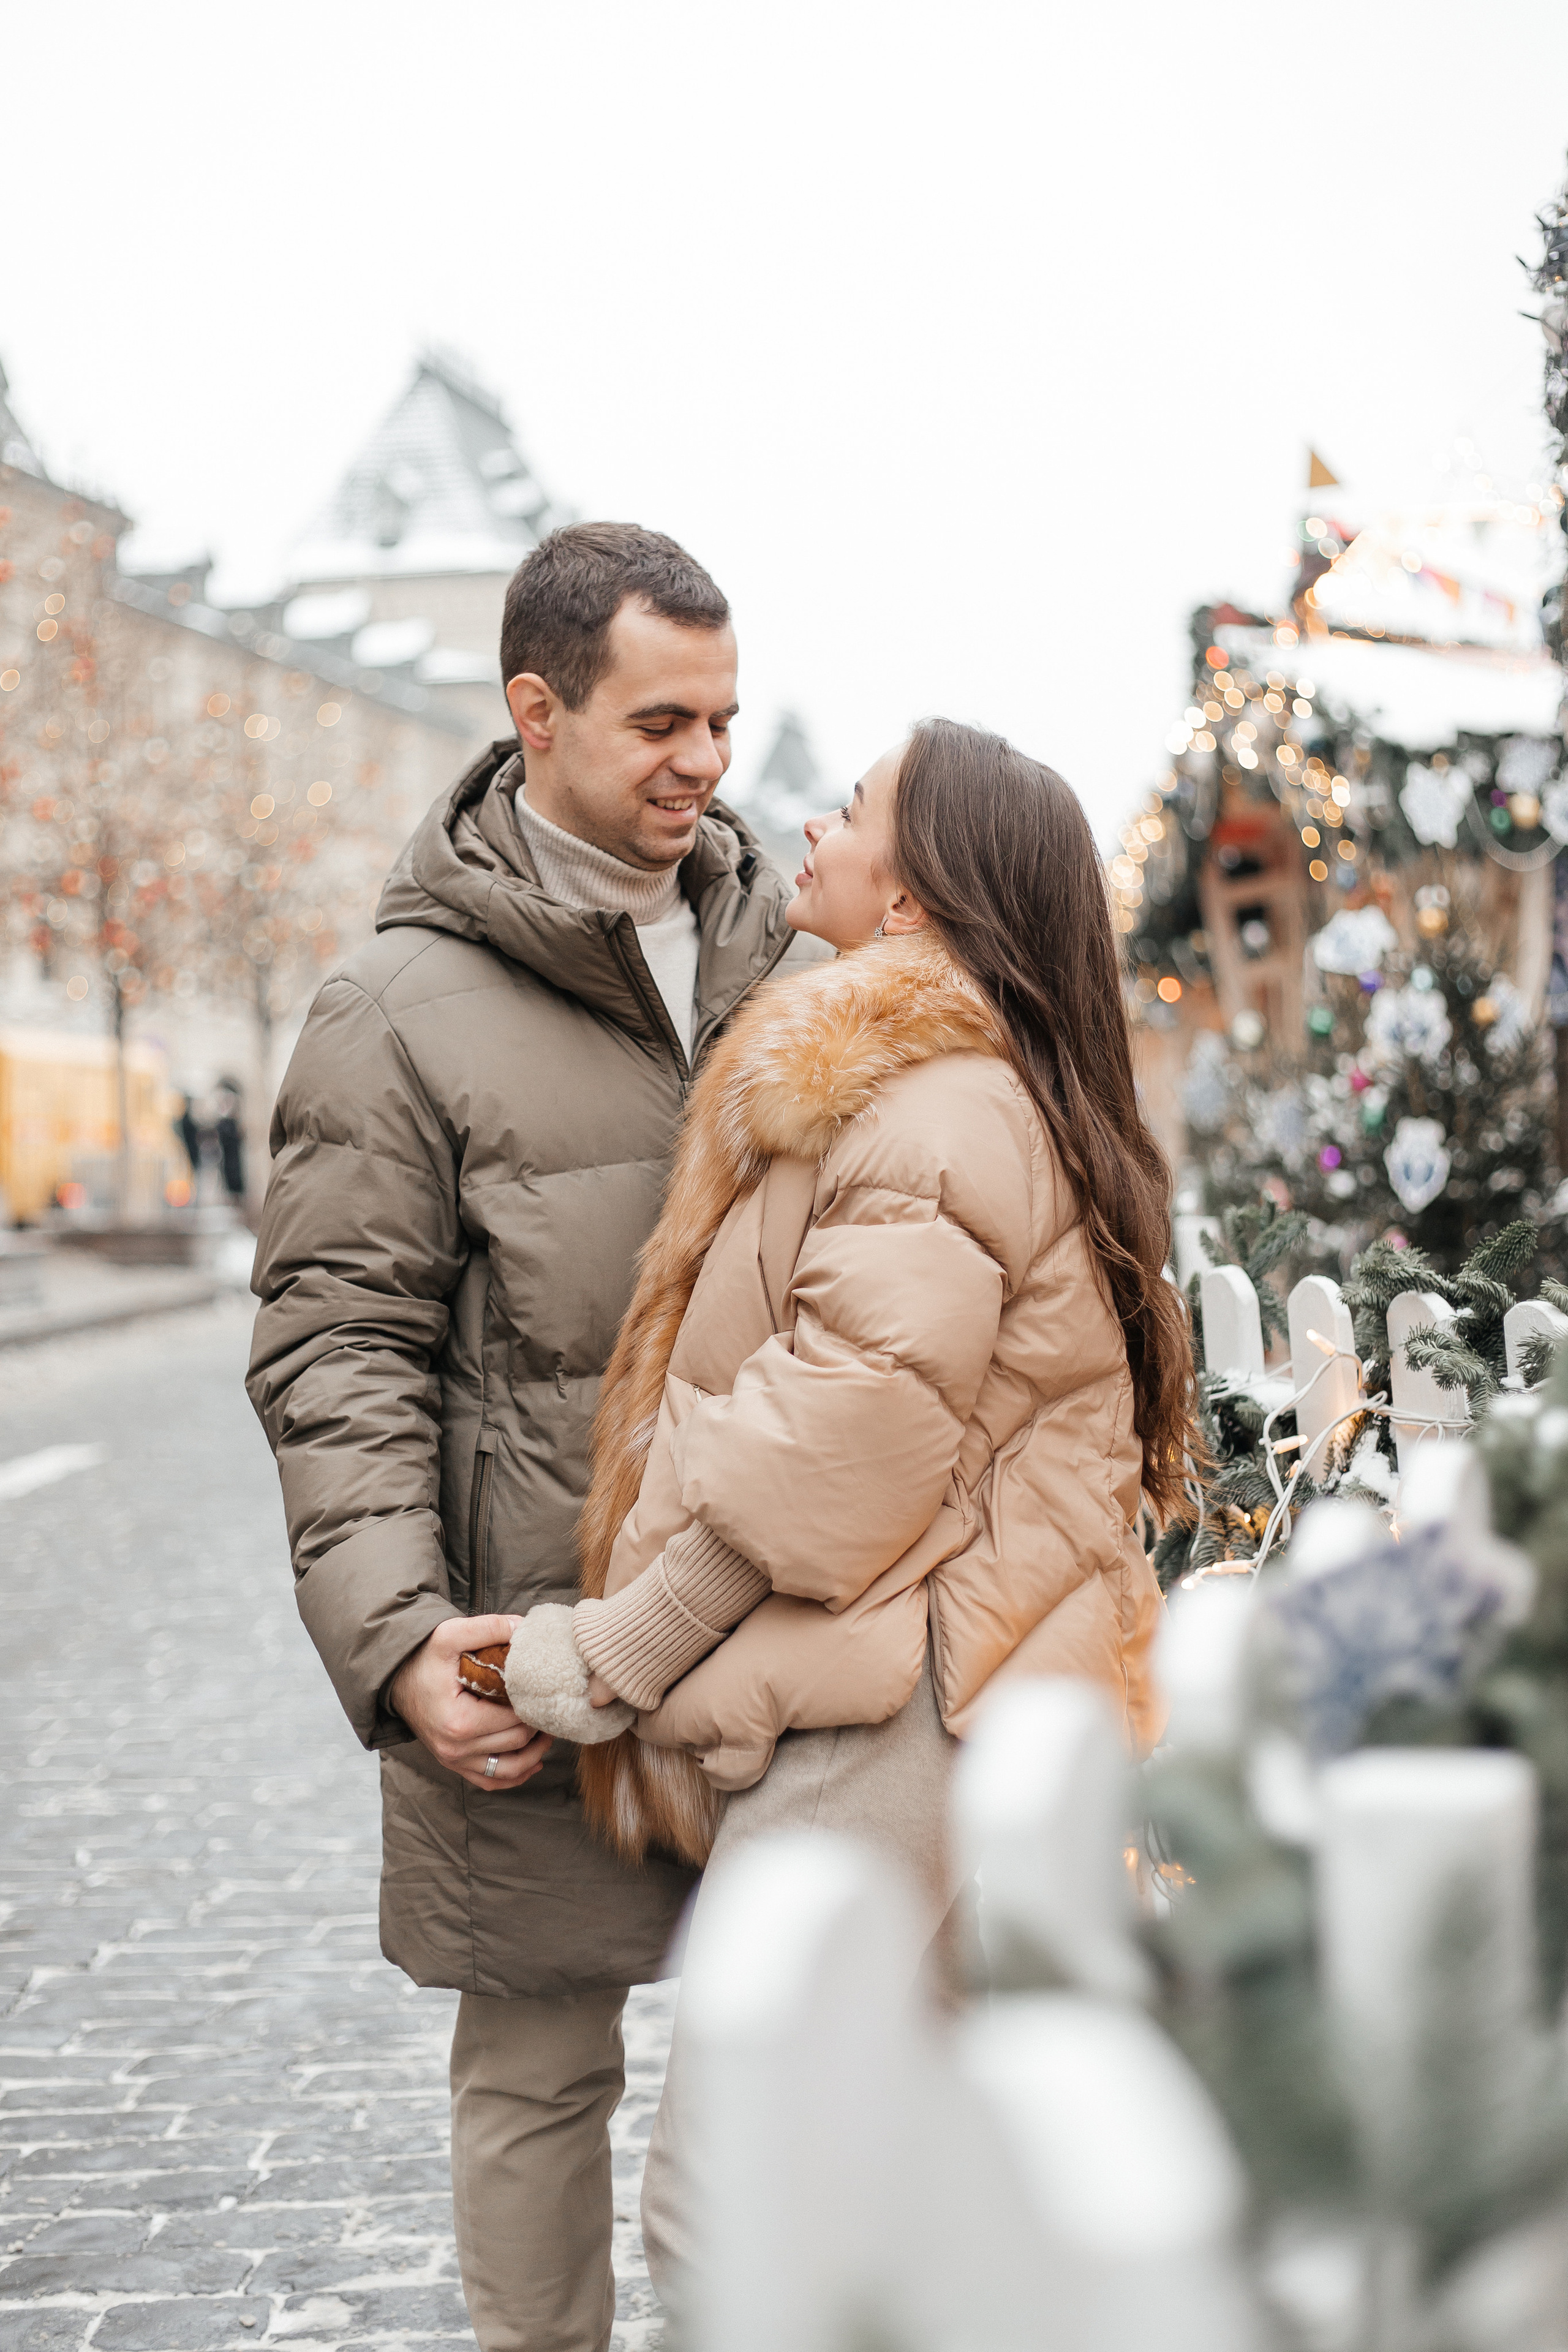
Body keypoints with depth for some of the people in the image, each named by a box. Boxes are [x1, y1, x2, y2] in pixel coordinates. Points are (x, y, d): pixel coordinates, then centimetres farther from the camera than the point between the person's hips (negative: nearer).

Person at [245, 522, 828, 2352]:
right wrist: (396, 1636, -21)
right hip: (539, 1649, -5)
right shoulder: (405, 1007, -7)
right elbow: (335, 1350, -9)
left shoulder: (774, 947, 9)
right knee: (541, 2063, 9)